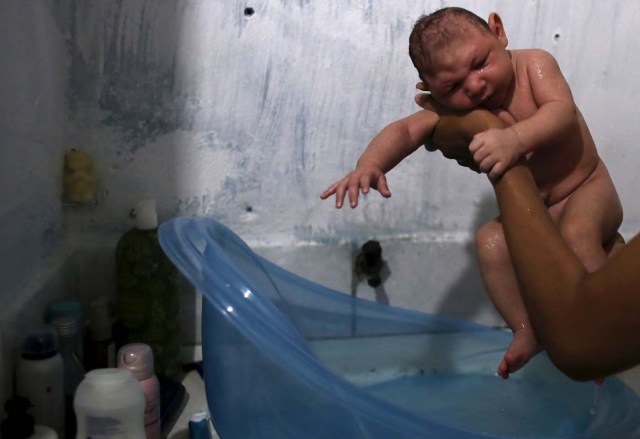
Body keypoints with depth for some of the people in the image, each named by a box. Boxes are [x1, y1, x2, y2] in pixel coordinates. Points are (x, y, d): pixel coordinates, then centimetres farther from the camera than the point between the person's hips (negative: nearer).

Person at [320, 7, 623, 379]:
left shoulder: (534, 63, -19)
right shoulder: (450, 108, -13)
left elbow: (563, 110, -33)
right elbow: (405, 131, -27)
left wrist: (516, 138, -54)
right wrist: (368, 166, -48)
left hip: (588, 189, -3)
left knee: (576, 233, -33)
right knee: (490, 240, -22)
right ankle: (527, 329, -7)